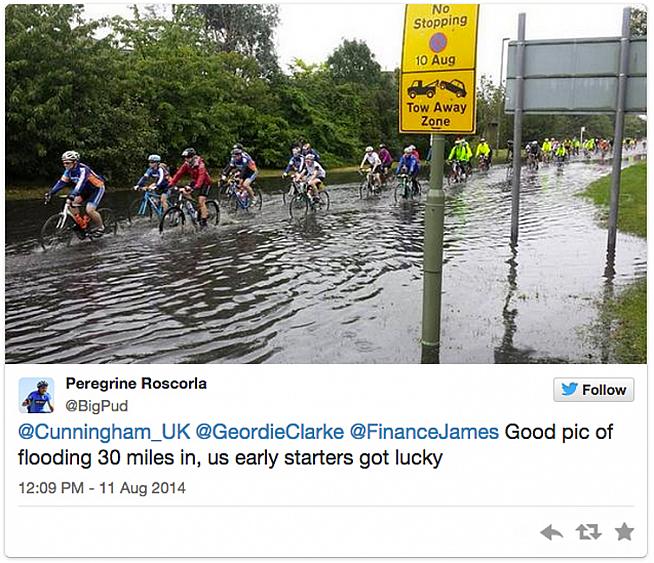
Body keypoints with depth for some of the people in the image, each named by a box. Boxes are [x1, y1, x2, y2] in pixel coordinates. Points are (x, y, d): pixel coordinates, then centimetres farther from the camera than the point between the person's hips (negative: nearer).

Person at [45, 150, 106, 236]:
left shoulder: (82, 169, -30)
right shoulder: (69, 171, -5)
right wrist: (50, 193, -16)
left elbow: (81, 182, -45)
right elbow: (61, 182, -6)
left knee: (89, 210, -23)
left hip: (97, 188, -8)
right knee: (72, 203, -10)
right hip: (86, 189, 8)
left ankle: (100, 227, 1)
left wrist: (74, 194, -59)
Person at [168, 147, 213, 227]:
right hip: (195, 181, 7)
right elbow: (179, 173, -13)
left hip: (205, 183, -7)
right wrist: (171, 183, -24)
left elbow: (201, 176, -42)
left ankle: (203, 221, -12)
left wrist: (197, 186, -56)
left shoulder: (200, 164, -28)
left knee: (201, 200, -20)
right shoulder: (186, 164, -9)